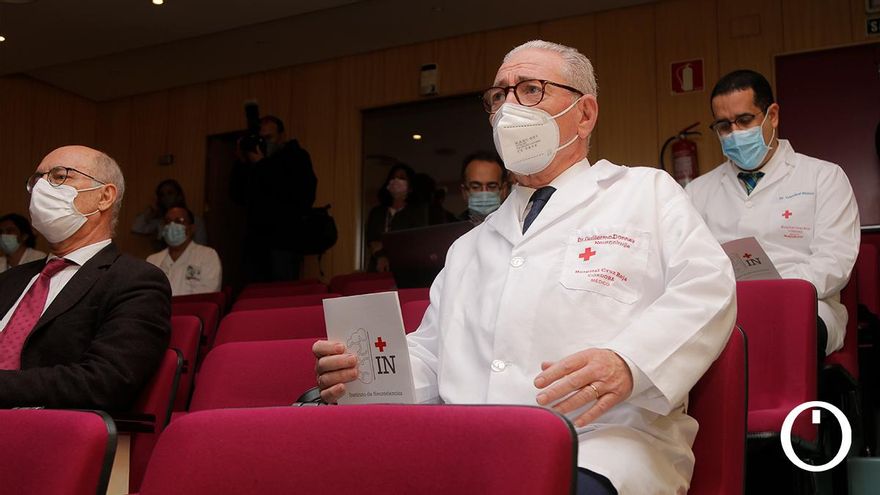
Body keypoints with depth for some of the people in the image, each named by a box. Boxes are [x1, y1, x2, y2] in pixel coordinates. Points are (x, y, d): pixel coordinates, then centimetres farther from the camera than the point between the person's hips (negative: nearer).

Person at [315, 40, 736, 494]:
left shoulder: (647, 193, 14)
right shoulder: (471, 246, 29)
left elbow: (707, 290, 0)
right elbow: (430, 353, 25)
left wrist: (628, 361, -19)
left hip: (598, 449, -4)